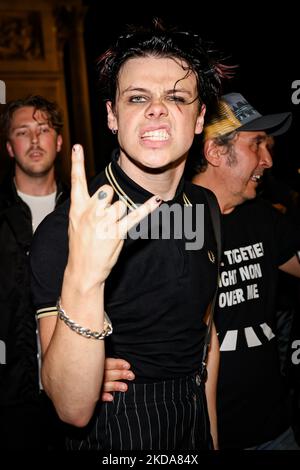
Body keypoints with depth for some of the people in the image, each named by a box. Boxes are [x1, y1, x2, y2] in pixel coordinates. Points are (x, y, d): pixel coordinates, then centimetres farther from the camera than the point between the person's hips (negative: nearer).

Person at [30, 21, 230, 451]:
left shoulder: (204, 205, -6)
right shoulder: (63, 230, -25)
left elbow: (205, 326, 6)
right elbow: (74, 410, -28)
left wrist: (212, 431, 10)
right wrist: (82, 281, -44)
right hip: (112, 436, -5)